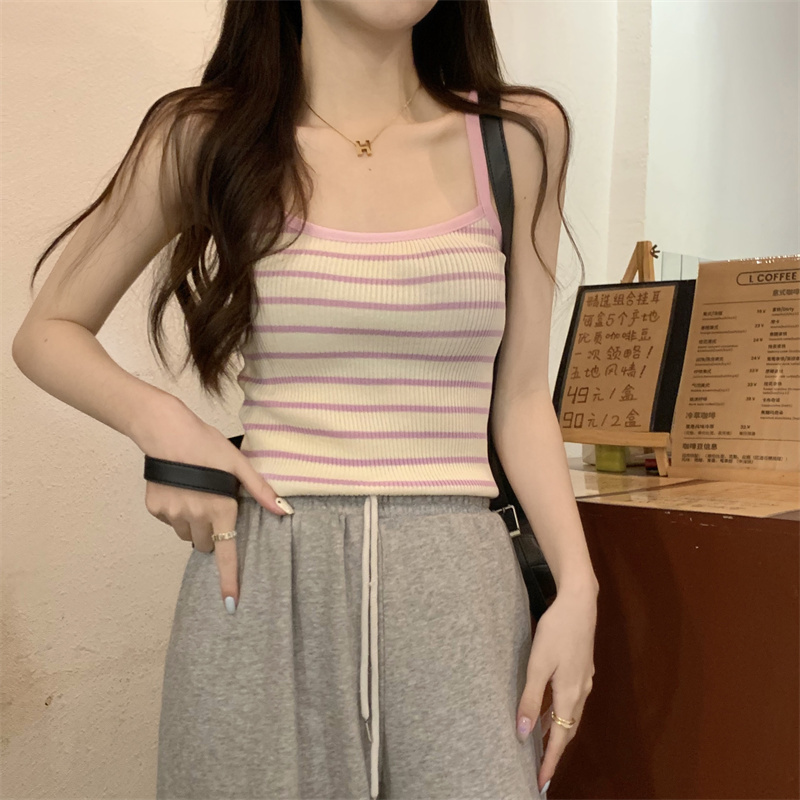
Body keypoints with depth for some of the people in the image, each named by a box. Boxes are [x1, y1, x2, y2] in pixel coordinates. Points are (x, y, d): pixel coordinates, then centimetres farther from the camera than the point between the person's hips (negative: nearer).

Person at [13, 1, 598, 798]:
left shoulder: (520, 136, 6)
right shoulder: (204, 135, 2)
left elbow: (520, 395, 8)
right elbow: (48, 333, 10)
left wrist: (577, 584, -3)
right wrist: (161, 421, -9)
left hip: (454, 581, 1)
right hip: (262, 580, 0)